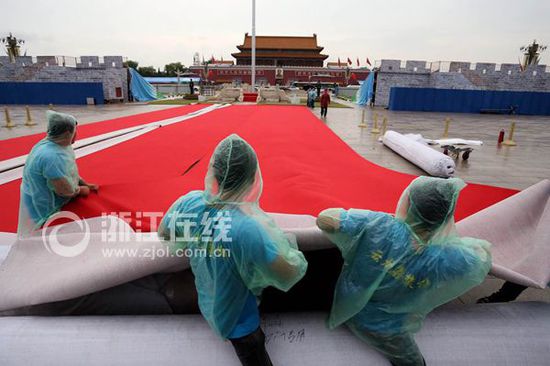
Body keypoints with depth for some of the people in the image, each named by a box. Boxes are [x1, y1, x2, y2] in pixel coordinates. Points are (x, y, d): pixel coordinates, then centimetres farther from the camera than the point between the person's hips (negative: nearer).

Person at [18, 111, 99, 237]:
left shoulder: (59, 144, -3)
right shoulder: (52, 156, -33)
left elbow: (70, 172, 10)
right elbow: (65, 191, -27)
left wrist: (86, 184, 3)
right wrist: (82, 190, -10)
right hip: (46, 209, -9)